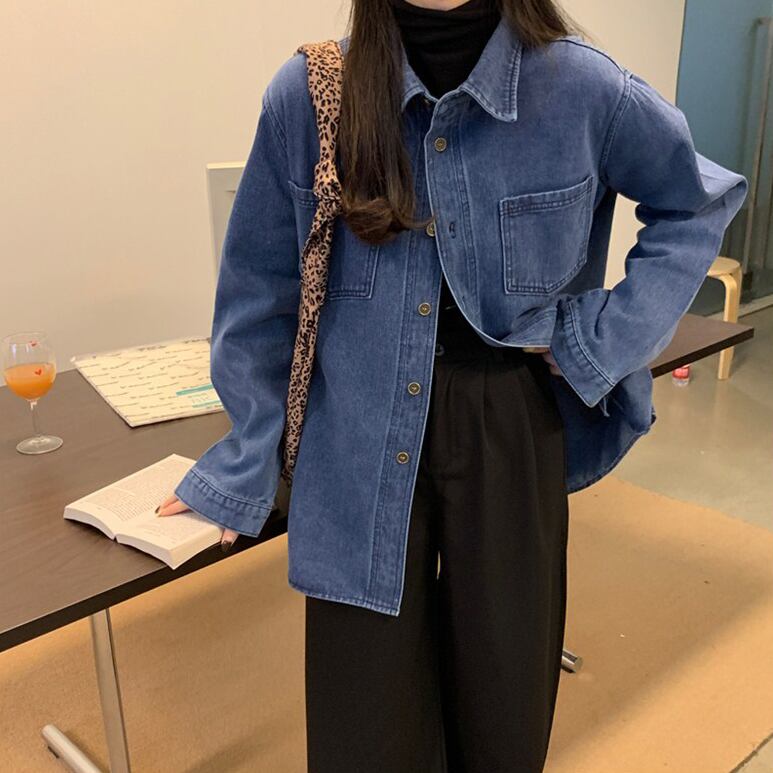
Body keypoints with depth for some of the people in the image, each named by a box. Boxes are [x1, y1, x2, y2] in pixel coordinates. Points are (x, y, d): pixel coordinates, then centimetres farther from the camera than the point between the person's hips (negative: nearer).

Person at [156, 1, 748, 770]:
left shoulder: (582, 88, -8)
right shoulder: (306, 94, -7)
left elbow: (699, 205, 9)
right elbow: (261, 291, 2)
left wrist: (607, 335, -4)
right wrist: (245, 464, 7)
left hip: (512, 431, 1)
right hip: (360, 444, 0)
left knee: (503, 698, 18)